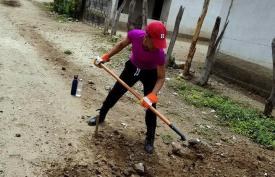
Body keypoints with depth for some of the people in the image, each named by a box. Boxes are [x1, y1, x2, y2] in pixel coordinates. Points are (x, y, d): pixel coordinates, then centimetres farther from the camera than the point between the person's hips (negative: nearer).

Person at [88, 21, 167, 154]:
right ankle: (101, 116, 37)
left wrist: (152, 95, -41)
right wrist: (106, 57, -13)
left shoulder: (159, 54, -39)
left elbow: (161, 78, -28)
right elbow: (121, 45, -10)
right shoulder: (134, 35, -34)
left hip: (150, 73, -3)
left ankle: (150, 139, 11)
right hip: (133, 67, 3)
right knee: (115, 92, 13)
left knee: (150, 106, -6)